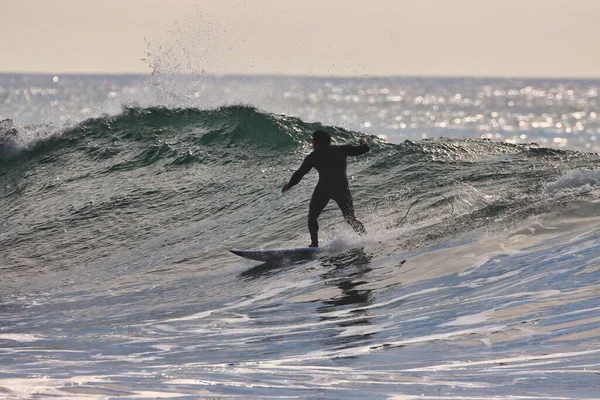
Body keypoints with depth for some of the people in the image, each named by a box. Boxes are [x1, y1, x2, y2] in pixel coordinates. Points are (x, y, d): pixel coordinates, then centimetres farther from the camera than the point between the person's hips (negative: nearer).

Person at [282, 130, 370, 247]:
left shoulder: (314, 156, 14)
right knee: (350, 218, 16)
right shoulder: (342, 149, 17)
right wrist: (364, 142, 42)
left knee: (312, 217, 15)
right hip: (342, 188, 2)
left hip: (323, 189, -2)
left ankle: (314, 244, 1)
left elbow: (300, 173, 15)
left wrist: (289, 185, 32)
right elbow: (364, 149, 18)